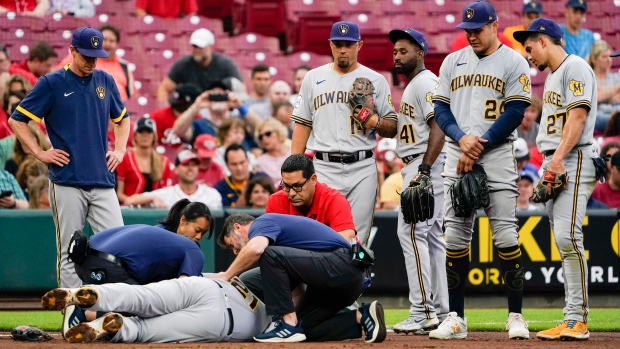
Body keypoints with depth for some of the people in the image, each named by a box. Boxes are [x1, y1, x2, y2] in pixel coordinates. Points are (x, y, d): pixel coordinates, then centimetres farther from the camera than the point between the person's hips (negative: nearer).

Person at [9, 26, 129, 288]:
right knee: (69, 253, -1)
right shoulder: (52, 83, -1)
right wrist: (40, 153, -5)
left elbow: (122, 118, 28)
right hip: (67, 183, -4)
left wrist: (119, 150, 12)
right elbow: (17, 120, 1)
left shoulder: (105, 81, 13)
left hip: (103, 181, 4)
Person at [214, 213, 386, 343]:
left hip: (343, 264, -10)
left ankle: (289, 325, -15)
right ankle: (362, 316, 7)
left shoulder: (261, 223, -1)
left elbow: (255, 249, -26)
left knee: (270, 255, -19)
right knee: (303, 328, 13)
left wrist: (226, 275, -11)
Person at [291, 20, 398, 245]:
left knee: (358, 238, -2)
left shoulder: (376, 81, 9)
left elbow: (393, 129, 9)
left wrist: (375, 121, -13)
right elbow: (302, 125, 13)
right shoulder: (313, 78, 13)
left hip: (362, 169, 0)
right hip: (324, 168, 0)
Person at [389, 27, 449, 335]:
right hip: (417, 168, 11)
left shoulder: (426, 82, -11)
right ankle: (440, 312, 11)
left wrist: (424, 170, -26)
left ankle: (422, 312, -17)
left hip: (427, 165, -11)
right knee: (432, 236, 10)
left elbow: (439, 127, -21)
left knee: (411, 232, -14)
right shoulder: (412, 86, 22)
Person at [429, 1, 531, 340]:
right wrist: (463, 139, -9)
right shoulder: (453, 62, 14)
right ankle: (455, 319, 5)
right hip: (457, 158, 4)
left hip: (497, 159, -4)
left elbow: (514, 114, -7)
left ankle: (516, 317, -4)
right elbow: (441, 108, 10)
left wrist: (478, 149, -12)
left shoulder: (514, 63, 0)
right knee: (455, 236, 1)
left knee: (505, 236, -9)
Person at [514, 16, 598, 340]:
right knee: (563, 241, 6)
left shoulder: (575, 68, -7)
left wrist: (559, 157, -24)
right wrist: (548, 163, 13)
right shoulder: (552, 74, 23)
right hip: (553, 164, 10)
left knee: (568, 235, -17)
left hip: (573, 161, -10)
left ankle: (577, 319, -19)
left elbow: (578, 116, -17)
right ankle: (572, 321, 6)